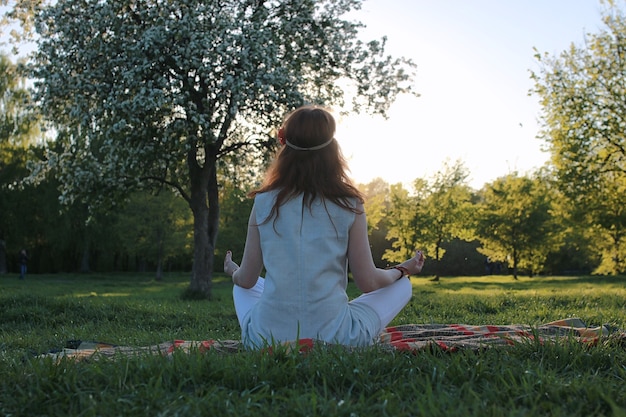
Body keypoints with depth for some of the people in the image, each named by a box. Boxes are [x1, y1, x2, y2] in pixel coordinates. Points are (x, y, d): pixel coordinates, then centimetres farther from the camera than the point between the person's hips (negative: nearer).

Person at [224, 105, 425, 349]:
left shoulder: (264, 202, -1)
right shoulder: (348, 205, -5)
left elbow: (247, 280, 6)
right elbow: (368, 282, -1)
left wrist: (234, 273, 31)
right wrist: (403, 270, 20)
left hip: (266, 339, 2)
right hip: (334, 340, -2)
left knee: (244, 287, 35)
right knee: (402, 286, 20)